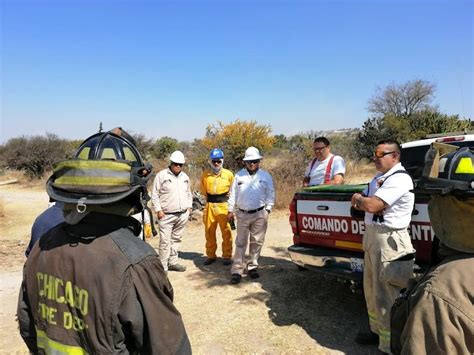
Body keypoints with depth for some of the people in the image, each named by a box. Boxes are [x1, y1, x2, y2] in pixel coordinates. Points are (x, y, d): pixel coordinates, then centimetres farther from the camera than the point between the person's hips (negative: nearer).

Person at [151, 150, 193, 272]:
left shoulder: (185, 177, 14)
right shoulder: (161, 175, -4)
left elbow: (189, 193, 24)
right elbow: (155, 195, -3)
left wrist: (189, 206, 13)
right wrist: (158, 210, -9)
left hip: (182, 214, 5)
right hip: (166, 215, -5)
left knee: (176, 239, 13)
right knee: (165, 241, -6)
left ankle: (173, 262, 24)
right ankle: (163, 266, 3)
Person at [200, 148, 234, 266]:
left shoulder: (228, 174, -1)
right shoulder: (205, 175, 3)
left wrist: (227, 195, 2)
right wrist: (209, 197, 13)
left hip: (224, 206, -2)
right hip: (209, 206, 2)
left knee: (226, 232, 3)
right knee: (209, 232, 9)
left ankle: (227, 256, 16)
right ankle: (210, 255, 23)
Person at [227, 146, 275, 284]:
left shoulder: (265, 176, 4)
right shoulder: (239, 175, 5)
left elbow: (270, 194, 7)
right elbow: (233, 194, 8)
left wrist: (268, 209, -2)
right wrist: (231, 210, 6)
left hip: (260, 214, 0)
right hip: (242, 214, 0)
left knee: (257, 242, 7)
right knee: (240, 243, 2)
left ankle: (252, 267, 21)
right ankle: (237, 271, 4)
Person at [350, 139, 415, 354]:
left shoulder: (399, 179, -16)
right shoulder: (379, 177, 15)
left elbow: (371, 206, -24)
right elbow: (357, 202, 16)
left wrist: (360, 199, -3)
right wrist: (364, 201, -6)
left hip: (388, 240, -10)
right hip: (371, 235, 10)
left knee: (385, 295, -2)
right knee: (372, 289, 20)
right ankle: (377, 330, 36)